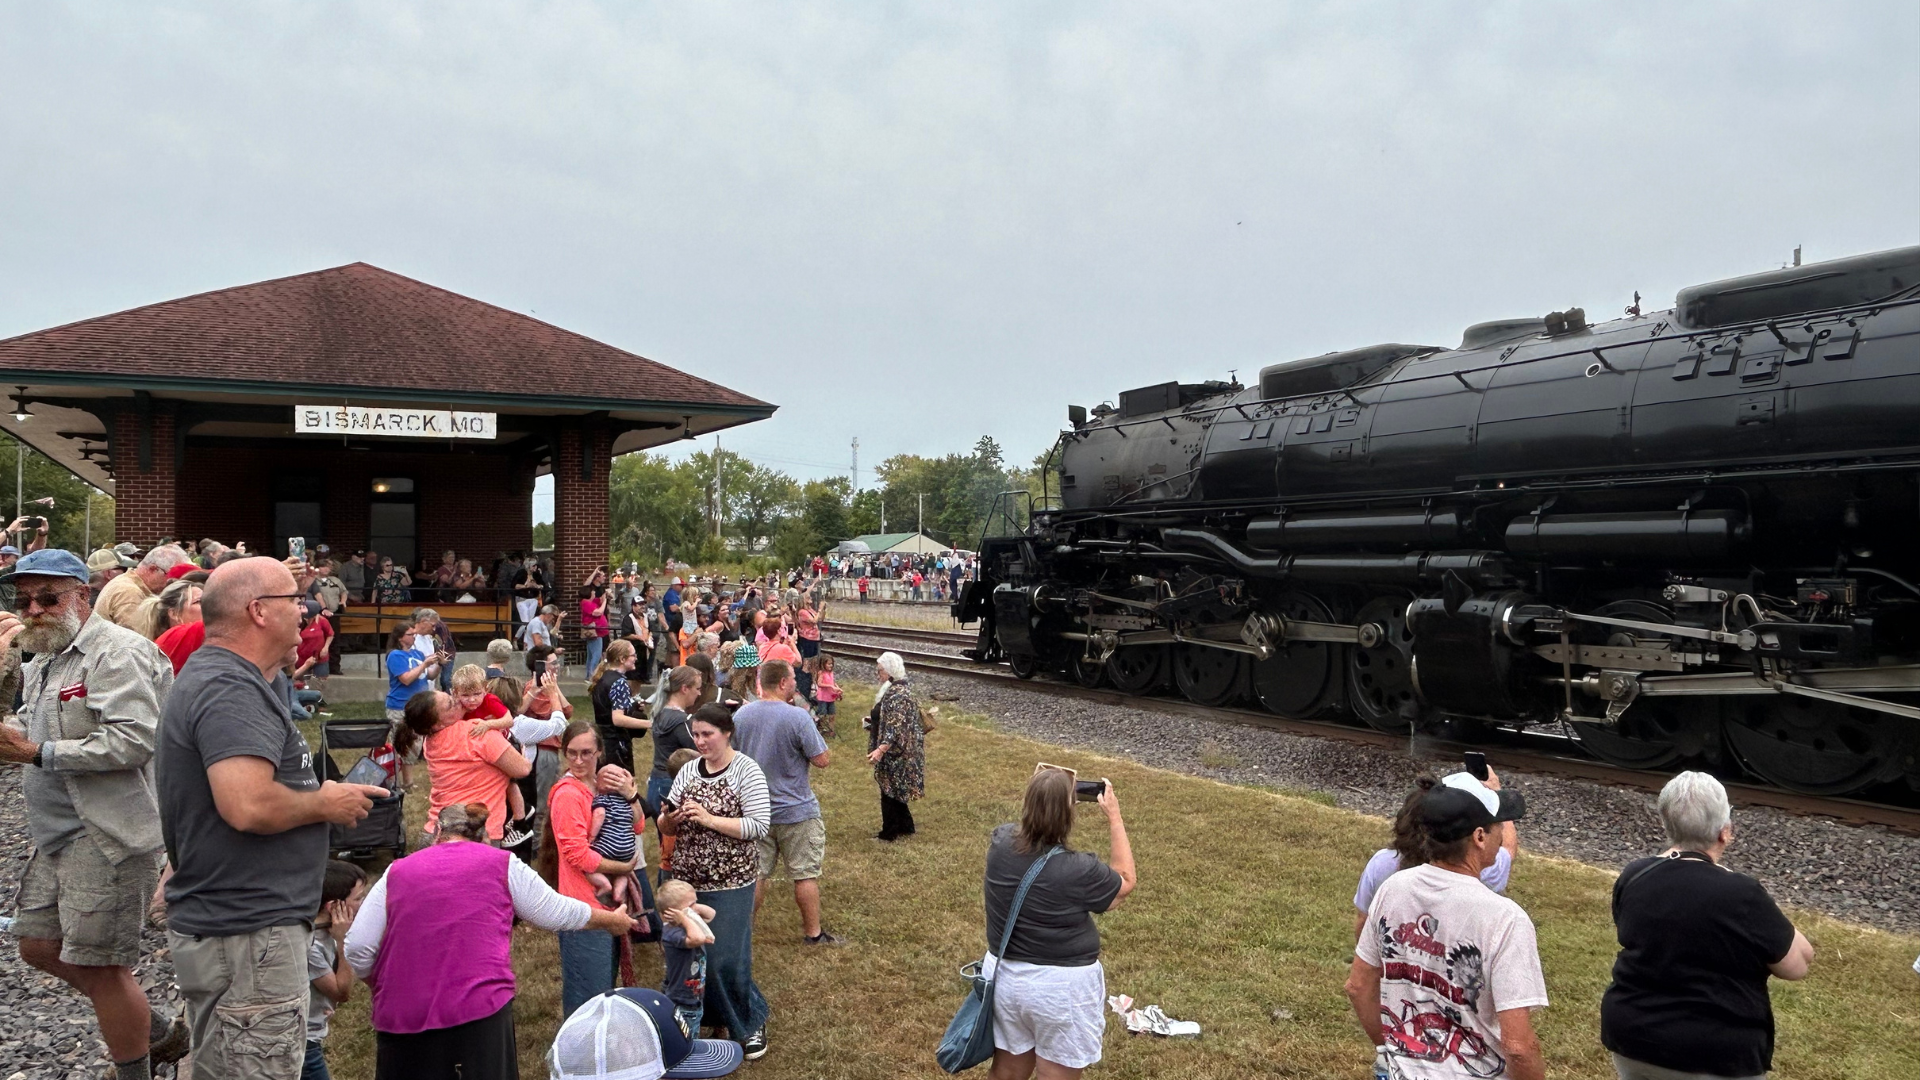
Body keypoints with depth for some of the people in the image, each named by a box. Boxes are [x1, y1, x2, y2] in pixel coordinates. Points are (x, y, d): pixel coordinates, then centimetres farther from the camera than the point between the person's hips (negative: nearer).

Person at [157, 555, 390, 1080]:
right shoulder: (231, 689, -19)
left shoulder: (213, 676, 16)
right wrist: (325, 804, -14)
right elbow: (249, 806, -31)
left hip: (229, 922, 11)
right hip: (247, 935, -11)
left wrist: (322, 794, 14)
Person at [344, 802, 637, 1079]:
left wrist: (385, 989, 24)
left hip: (399, 1019, 2)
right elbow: (558, 913, 15)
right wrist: (612, 921, 32)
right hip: (478, 1012, -2)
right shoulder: (501, 865, 7)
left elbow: (357, 948, 5)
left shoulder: (396, 872, 11)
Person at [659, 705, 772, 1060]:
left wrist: (709, 819, -23)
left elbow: (759, 826, -18)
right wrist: (671, 818, -13)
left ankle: (750, 1024, 18)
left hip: (729, 883, -6)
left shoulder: (747, 771, -10)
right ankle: (707, 1017, 33)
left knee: (726, 959, -3)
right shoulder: (688, 771, 6)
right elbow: (667, 827, 11)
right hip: (688, 880, 6)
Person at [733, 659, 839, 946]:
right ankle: (813, 933, 19)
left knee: (755, 873, 16)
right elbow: (823, 760, -16)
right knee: (806, 874, 9)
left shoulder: (741, 715, -3)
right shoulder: (797, 717, -21)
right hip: (796, 810, -5)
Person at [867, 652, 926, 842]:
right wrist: (874, 720, 23)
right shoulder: (895, 689, 9)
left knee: (889, 791, 2)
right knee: (894, 791, 19)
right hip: (897, 753, 10)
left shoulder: (898, 694, -23)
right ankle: (906, 826, 30)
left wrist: (881, 749, -37)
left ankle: (889, 833, 13)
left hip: (896, 753, -10)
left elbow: (896, 727, -31)